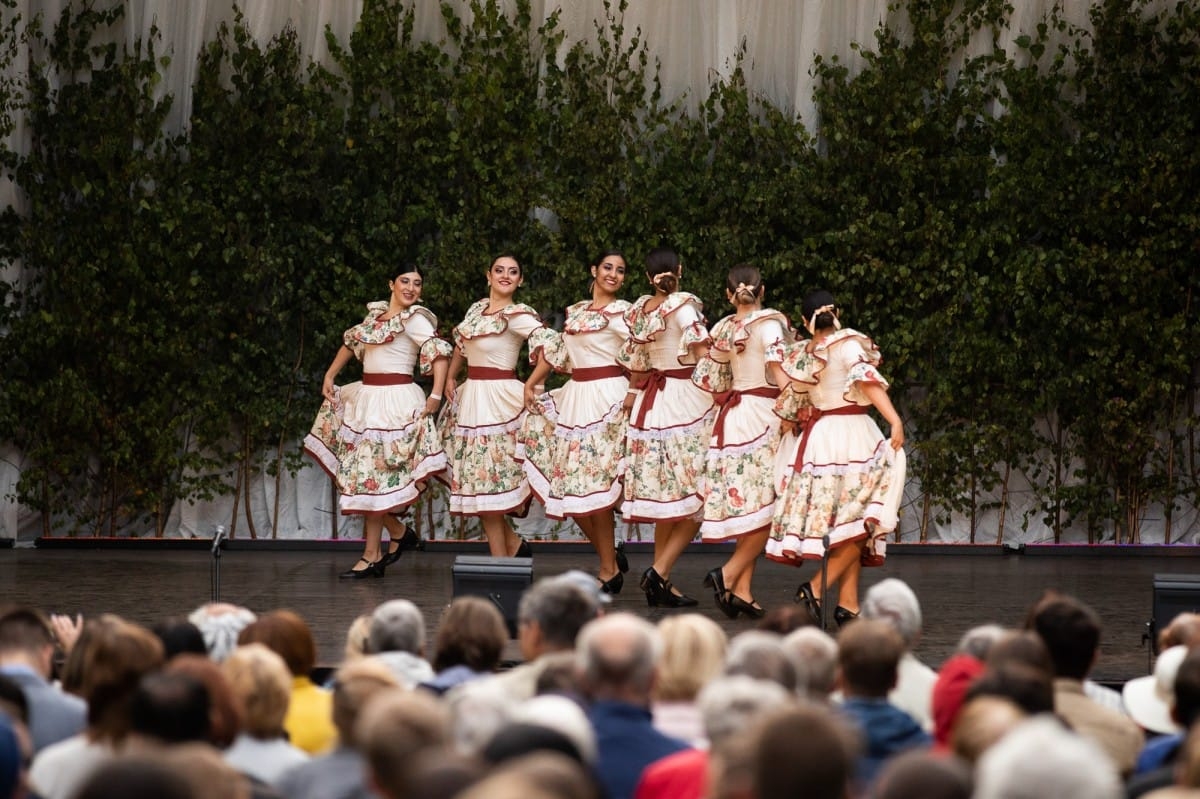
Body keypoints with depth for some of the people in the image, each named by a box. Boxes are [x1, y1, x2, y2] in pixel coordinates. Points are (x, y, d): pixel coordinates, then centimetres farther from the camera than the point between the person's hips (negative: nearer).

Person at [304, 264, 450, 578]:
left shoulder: (414, 319, -8)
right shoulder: (377, 313, 13)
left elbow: (439, 354, -18)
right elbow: (352, 341, 26)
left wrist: (436, 396, -25)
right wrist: (330, 375, 18)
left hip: (395, 401, -7)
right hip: (365, 397, 7)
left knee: (373, 479, -5)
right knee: (360, 474, 6)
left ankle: (372, 557, 2)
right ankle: (397, 533, 19)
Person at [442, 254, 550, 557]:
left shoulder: (517, 315, -12)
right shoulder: (477, 308, 11)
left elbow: (547, 344, -26)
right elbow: (461, 343, 27)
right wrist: (451, 377, 18)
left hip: (498, 399, -8)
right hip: (471, 396, 8)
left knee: (487, 479, -5)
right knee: (477, 478, 8)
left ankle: (501, 560, 2)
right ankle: (514, 544, 18)